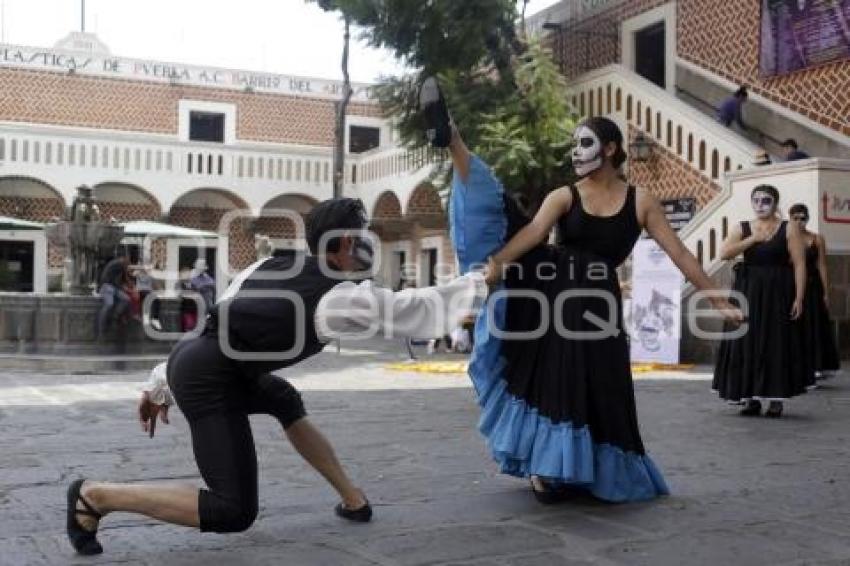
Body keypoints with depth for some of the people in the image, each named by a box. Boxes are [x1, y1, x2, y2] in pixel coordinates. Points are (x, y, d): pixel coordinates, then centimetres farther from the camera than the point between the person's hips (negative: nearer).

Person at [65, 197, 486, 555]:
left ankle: (352, 498, 37)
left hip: (193, 360, 10)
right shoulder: (342, 299, -9)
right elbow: (422, 311, -4)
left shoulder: (273, 265, 13)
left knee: (285, 401, 31)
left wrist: (160, 385, 23)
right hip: (208, 380, -10)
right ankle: (95, 495, 0)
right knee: (235, 512, -8)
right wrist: (479, 281, 12)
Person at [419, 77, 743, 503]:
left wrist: (717, 299, 1)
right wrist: (497, 261, -32)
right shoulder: (564, 196, 5)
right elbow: (533, 232, -13)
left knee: (589, 389, 2)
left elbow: (679, 253, 3)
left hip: (594, 300, 0)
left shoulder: (640, 202, 4)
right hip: (549, 285, 0)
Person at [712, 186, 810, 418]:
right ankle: (751, 398, 9)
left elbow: (799, 264, -4)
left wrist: (799, 298, -12)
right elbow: (724, 254, -8)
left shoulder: (789, 228, 0)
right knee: (748, 343, 1)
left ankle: (776, 400, 7)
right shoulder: (742, 228, 7)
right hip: (747, 293, 2)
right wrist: (753, 238, -12)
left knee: (777, 344, -1)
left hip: (777, 294, -2)